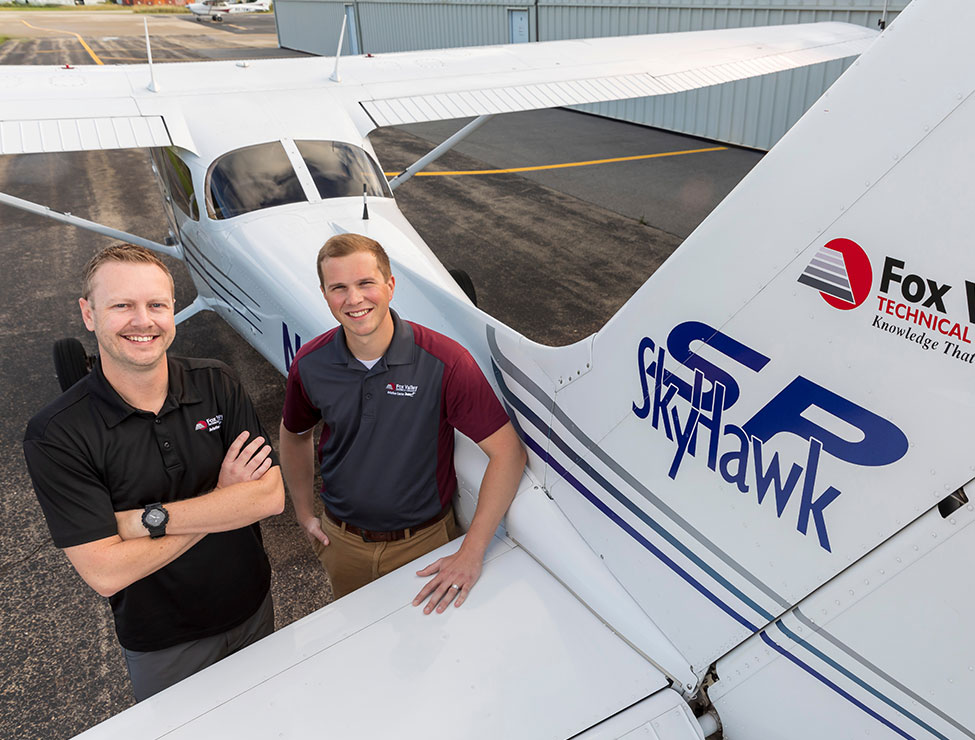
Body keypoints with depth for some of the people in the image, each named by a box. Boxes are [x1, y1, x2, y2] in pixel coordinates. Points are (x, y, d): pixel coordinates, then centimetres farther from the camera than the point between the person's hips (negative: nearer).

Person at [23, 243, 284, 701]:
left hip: (254, 611, 3)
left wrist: (150, 519, -26)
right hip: (163, 646, -3)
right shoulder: (55, 435, -22)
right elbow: (104, 572, -26)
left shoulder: (217, 385, -13)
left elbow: (271, 495, -20)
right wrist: (222, 502, -22)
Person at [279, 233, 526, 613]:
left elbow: (508, 452, -24)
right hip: (342, 543, 3)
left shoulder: (445, 361, -25)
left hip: (425, 542, -3)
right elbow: (295, 434, 8)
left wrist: (471, 554, -26)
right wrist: (305, 513, 9)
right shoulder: (309, 365, -13)